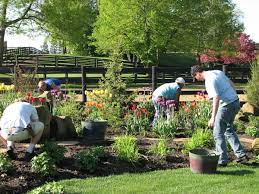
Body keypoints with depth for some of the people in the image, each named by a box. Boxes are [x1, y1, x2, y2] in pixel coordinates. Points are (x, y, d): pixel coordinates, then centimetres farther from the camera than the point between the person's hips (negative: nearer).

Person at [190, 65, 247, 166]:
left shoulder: (209, 80, -18)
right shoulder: (218, 72, 10)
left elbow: (216, 98, -28)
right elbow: (231, 84, 18)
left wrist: (213, 118, -30)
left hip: (227, 105, -10)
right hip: (235, 102, 10)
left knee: (218, 134, 2)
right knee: (229, 129, 24)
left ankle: (222, 160, 8)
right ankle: (241, 154, 24)